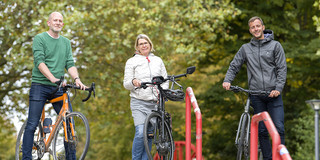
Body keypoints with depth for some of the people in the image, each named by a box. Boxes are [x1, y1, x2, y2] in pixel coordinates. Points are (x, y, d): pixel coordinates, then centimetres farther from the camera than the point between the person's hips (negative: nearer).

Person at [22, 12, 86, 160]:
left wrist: (76, 79, -13)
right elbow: (39, 62, -13)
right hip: (40, 86, -4)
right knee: (32, 125, -5)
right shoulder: (39, 39, -1)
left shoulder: (66, 42, 15)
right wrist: (53, 78, -27)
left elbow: (70, 64, 7)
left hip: (59, 88, 5)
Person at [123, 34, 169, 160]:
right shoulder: (132, 62, 7)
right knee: (140, 133, -18)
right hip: (138, 103, -3)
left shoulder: (158, 60, 16)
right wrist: (133, 82, -19)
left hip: (155, 103, 3)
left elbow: (165, 80, 17)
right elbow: (126, 84, 4)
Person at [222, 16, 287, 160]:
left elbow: (282, 68, 1)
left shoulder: (275, 45, 6)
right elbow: (234, 66, 14)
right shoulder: (245, 48, 13)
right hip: (256, 96, 2)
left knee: (278, 128, -9)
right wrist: (227, 80, -5)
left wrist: (278, 88, -11)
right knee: (261, 130, 3)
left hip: (273, 94, -2)